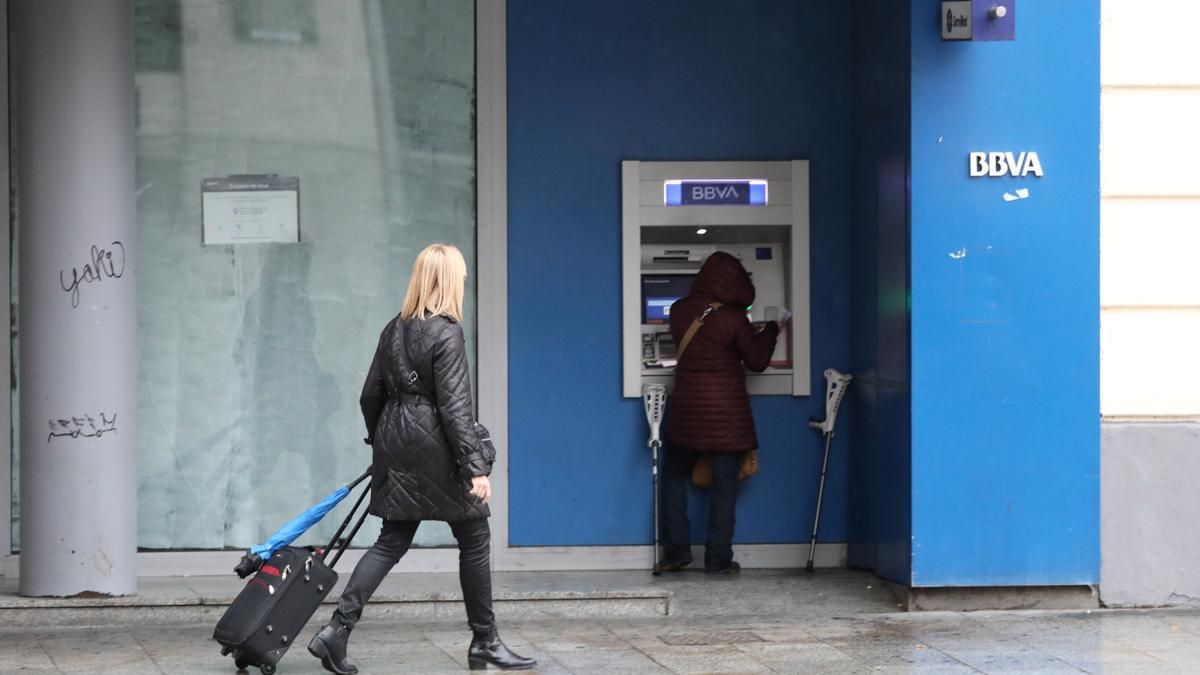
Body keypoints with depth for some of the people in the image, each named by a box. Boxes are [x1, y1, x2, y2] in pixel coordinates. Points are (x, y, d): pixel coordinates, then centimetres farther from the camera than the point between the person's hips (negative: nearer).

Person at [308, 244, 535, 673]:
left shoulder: (395, 330, 8)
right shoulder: (447, 334, -14)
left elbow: (371, 396, 13)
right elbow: (455, 407, -18)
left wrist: (381, 443, 26)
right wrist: (475, 467, -17)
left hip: (397, 449, 7)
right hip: (435, 450, -7)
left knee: (392, 542, 10)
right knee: (474, 540, 7)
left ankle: (337, 630, -2)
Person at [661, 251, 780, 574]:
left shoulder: (679, 310, -1)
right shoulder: (733, 319, -14)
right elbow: (757, 362, -3)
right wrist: (769, 332, 14)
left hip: (686, 408, 3)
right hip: (726, 412, -3)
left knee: (674, 477, 18)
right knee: (725, 487, 5)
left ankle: (676, 550, 15)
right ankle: (718, 558, 7)